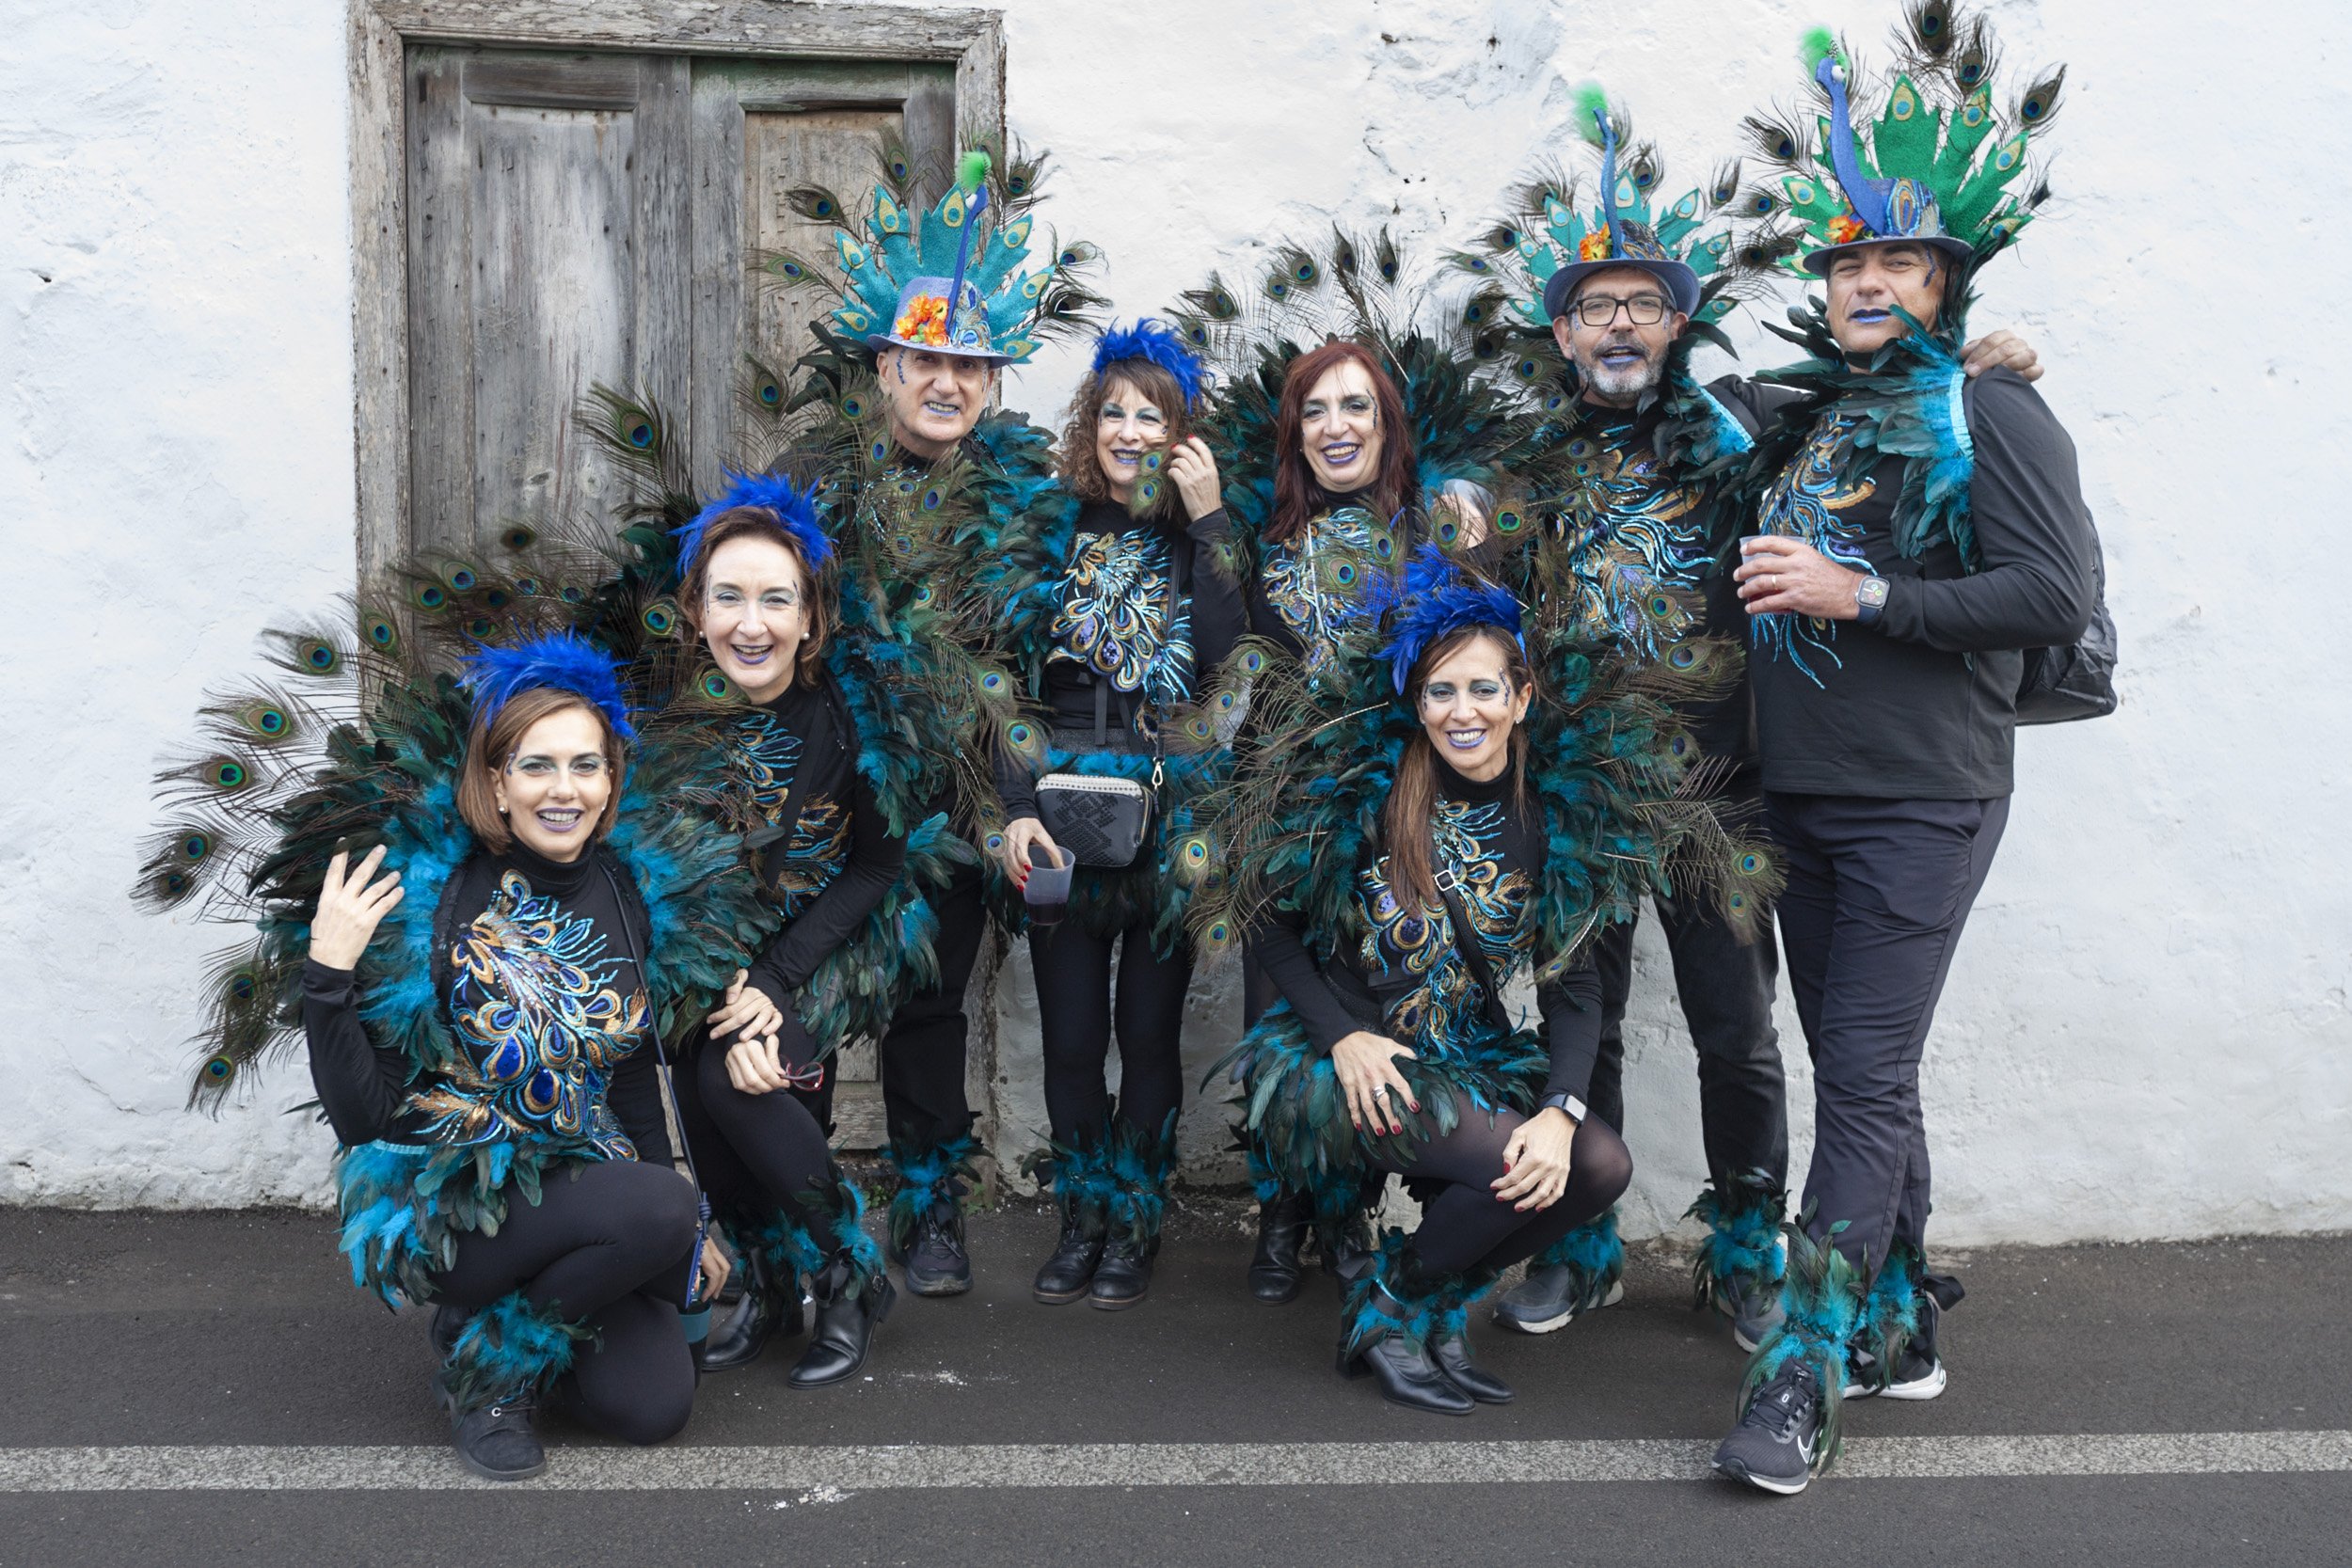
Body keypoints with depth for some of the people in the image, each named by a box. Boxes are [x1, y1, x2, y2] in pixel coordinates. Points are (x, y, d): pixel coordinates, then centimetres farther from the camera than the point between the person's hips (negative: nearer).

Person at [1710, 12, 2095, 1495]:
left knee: (1865, 1079, -8)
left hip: (1920, 805, -7)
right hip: (1802, 800, 7)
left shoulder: (1992, 412, -5)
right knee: (1859, 1074, 13)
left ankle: (1805, 1372, -5)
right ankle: (1900, 1327, 25)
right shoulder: (1810, 415, 15)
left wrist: (1860, 595, -19)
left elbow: (2057, 593, -16)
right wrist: (1777, 589, 8)